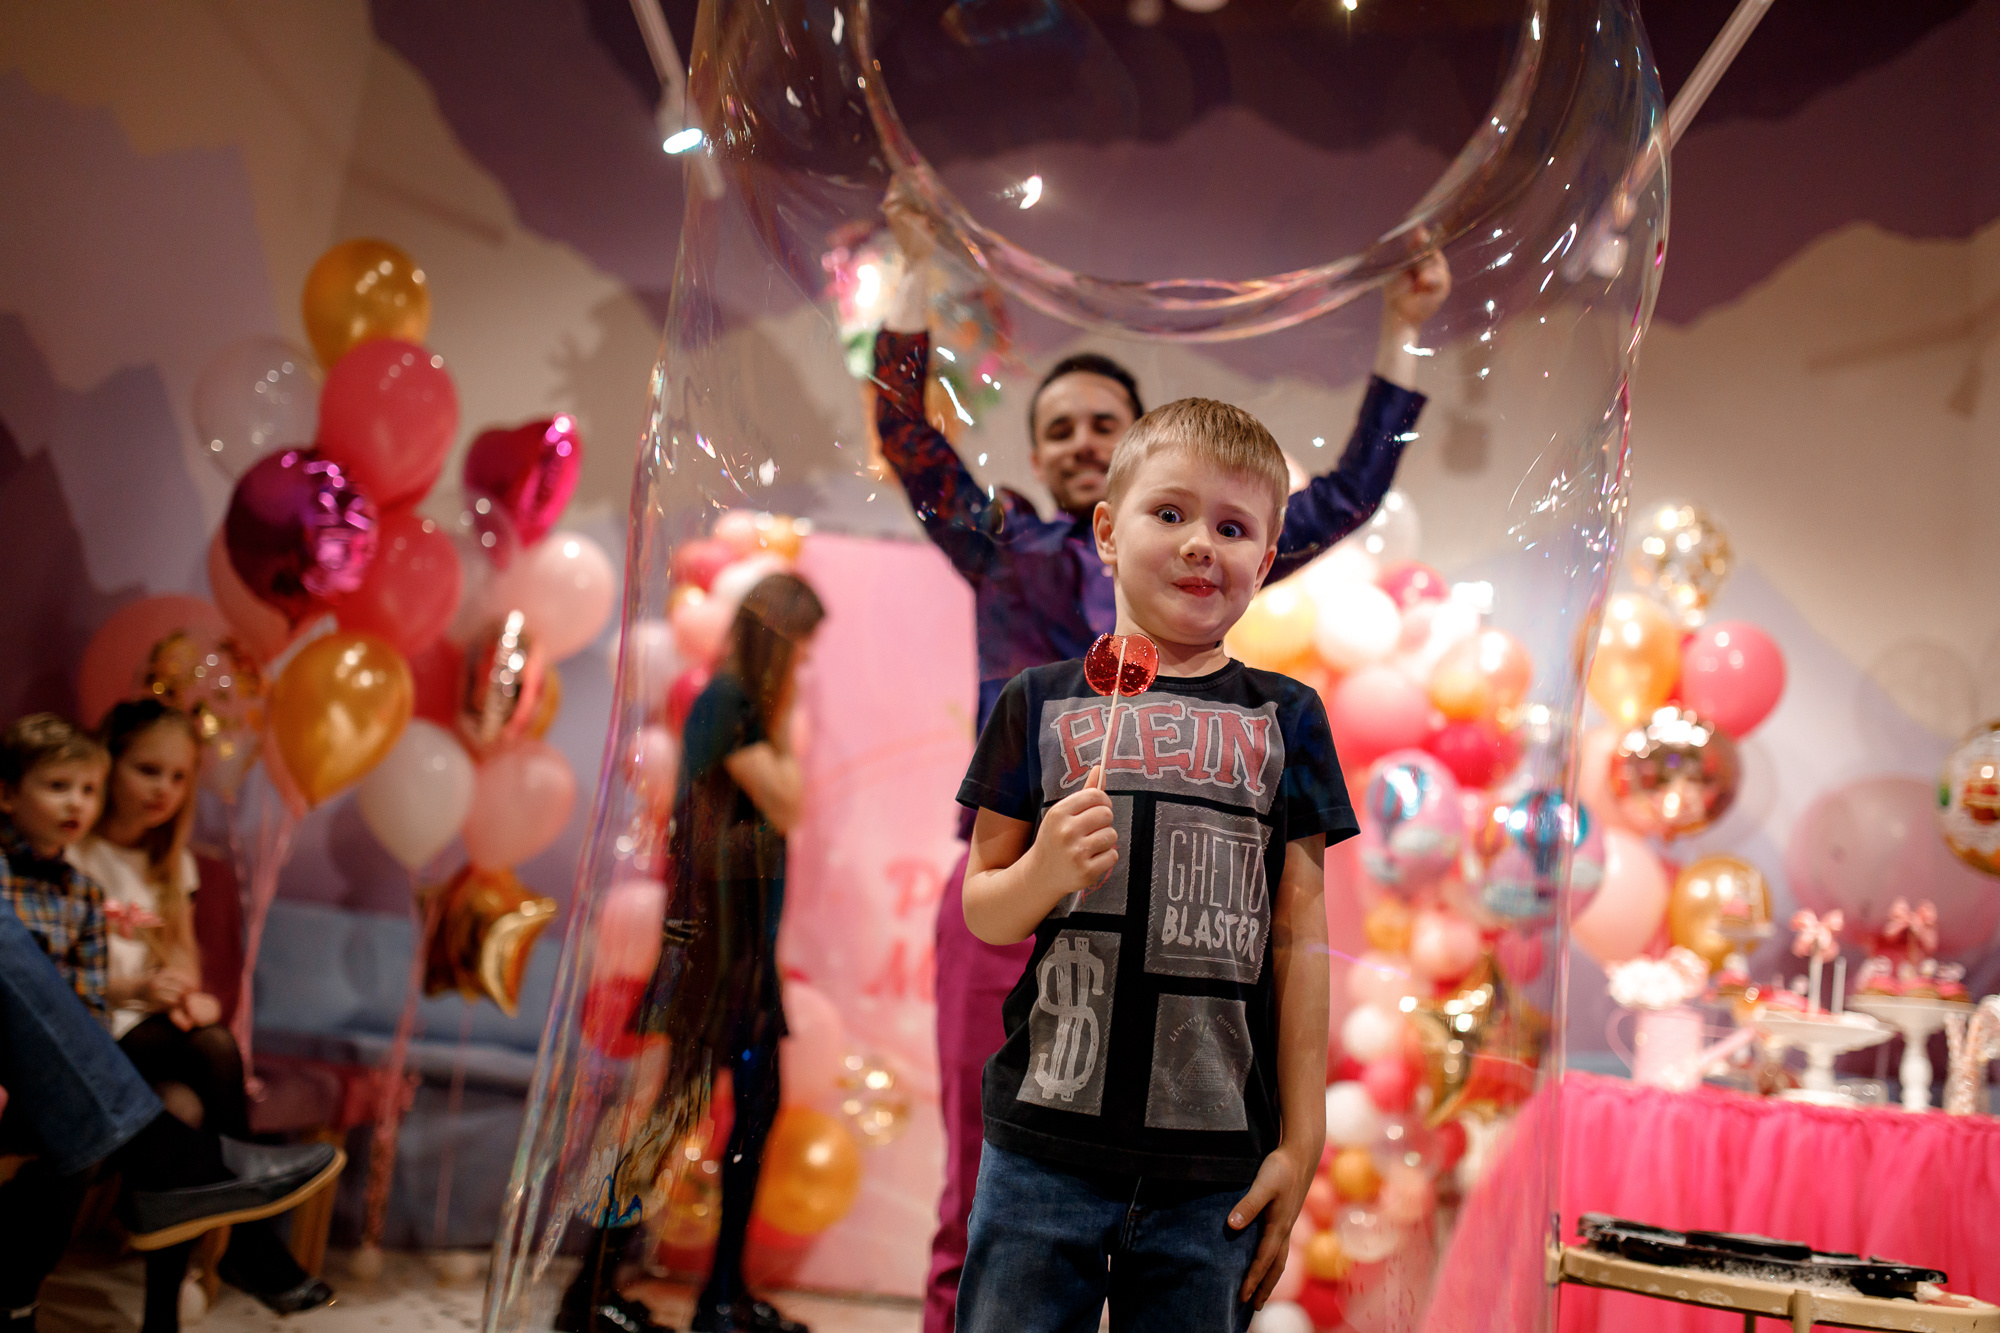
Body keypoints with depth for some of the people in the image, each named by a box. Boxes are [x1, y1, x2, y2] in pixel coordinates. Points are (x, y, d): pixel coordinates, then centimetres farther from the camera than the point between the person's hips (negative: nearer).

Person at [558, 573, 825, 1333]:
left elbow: (785, 807, 12)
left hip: (749, 933, 9)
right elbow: (787, 808, -11)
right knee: (672, 1106, -2)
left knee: (757, 1104, 10)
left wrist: (781, 720, 9)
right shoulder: (728, 701, -12)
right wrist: (785, 722, -6)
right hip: (712, 928, -9)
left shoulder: (750, 703, 14)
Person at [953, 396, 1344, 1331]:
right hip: (1043, 1149, 0)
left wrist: (1301, 1140, 4)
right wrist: (1044, 871, -14)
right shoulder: (1041, 703, 5)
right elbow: (980, 911, 8)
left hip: (1214, 1174, 1)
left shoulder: (1285, 719, 8)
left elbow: (1299, 938, 7)